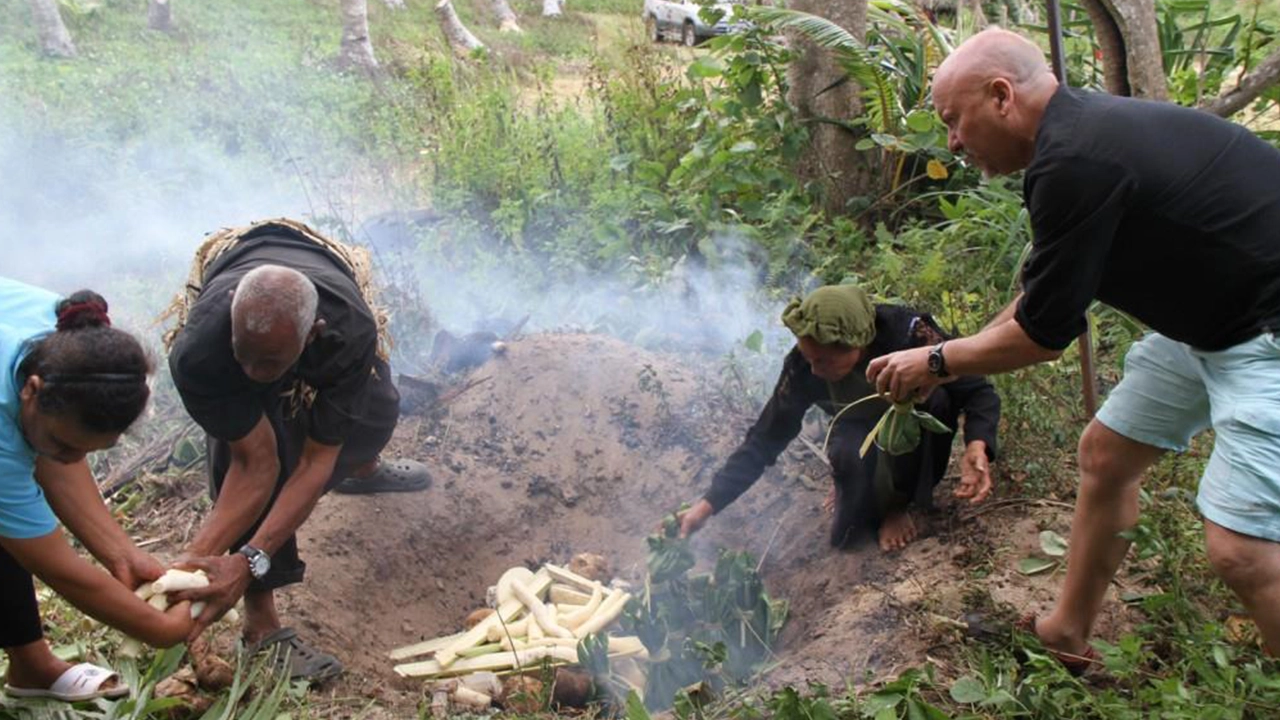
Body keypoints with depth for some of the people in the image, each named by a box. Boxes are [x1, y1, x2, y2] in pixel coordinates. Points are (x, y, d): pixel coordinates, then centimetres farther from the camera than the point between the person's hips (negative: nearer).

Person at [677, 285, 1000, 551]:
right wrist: (709, 502, -24)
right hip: (862, 435, 0)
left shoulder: (911, 333, -32)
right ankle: (871, 492, 2)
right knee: (847, 455, -34)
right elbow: (765, 439, -17)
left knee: (933, 397, -33)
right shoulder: (804, 365, -25)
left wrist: (978, 445, -44)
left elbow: (979, 392, -23)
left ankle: (897, 501, -9)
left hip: (918, 437, 0)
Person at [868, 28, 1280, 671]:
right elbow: (1041, 293, 16)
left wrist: (939, 361, -3)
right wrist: (953, 355, 17)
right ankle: (1067, 632, 31)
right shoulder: (1081, 129, 5)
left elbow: (1044, 333, -18)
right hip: (1211, 322, 11)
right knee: (1105, 451, 16)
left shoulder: (1072, 164, -26)